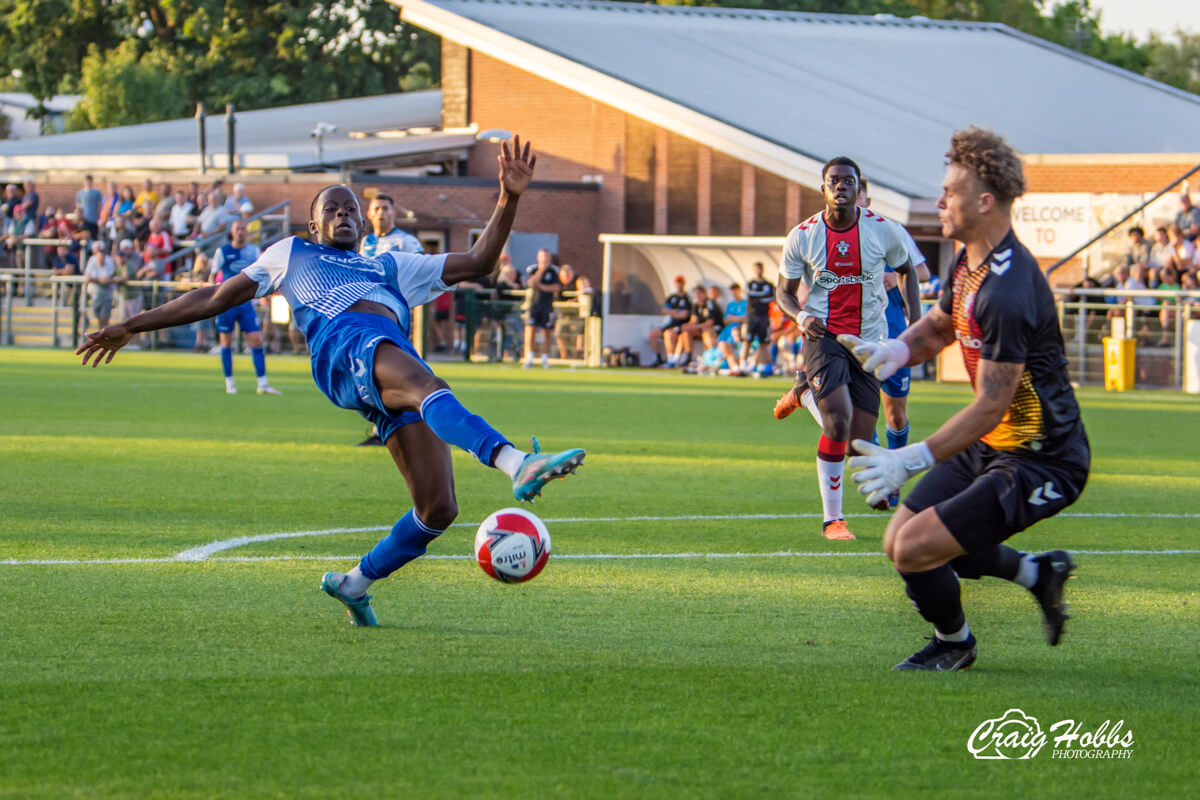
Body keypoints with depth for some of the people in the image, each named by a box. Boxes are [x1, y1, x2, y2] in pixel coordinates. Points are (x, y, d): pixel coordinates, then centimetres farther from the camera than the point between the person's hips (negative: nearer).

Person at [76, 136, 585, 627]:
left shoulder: (391, 267, 41)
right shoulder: (290, 254, 35)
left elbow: (476, 264, 36)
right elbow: (215, 298, 37)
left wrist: (510, 198, 25)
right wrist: (132, 326, 36)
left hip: (402, 368, 5)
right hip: (344, 345, -5)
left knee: (438, 509, -12)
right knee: (426, 386, -40)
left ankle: (355, 584, 10)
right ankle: (517, 465, -65)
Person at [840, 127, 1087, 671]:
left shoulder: (1008, 293, -29)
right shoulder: (969, 263, 3)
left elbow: (991, 406, -28)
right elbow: (937, 328, 21)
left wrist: (910, 461, -29)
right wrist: (896, 350, -4)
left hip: (1039, 461, -10)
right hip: (990, 446, 10)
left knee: (915, 549, -16)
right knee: (899, 540, 11)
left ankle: (954, 643, 15)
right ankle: (1038, 573, 26)